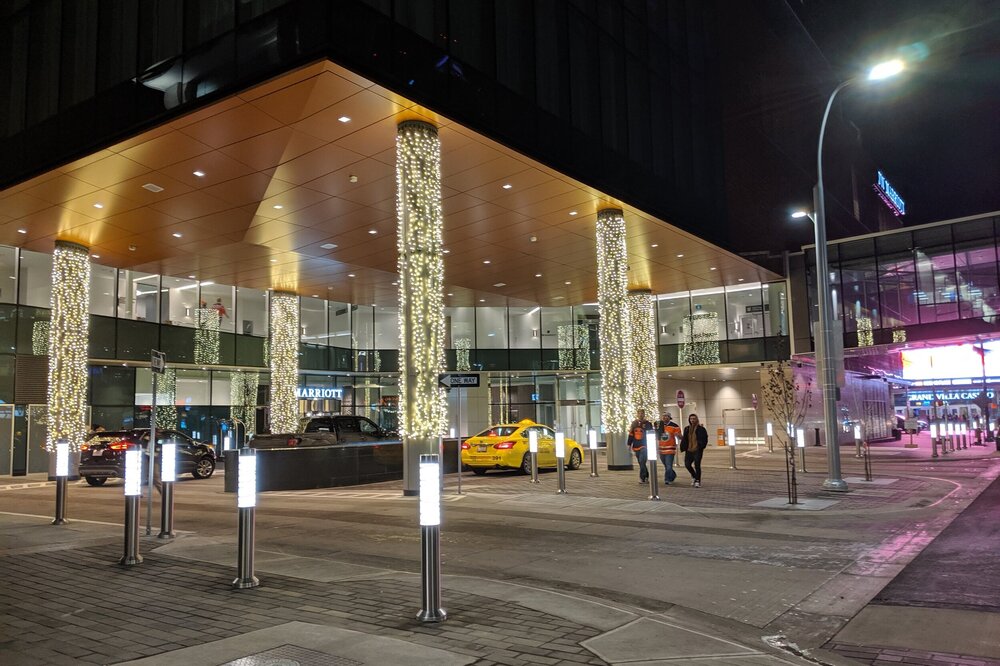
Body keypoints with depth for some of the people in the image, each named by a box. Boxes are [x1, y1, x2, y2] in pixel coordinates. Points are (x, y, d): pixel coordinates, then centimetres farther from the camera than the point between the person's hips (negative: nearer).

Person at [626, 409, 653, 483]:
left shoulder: (648, 424, 1)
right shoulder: (634, 423, 11)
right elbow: (631, 434, 14)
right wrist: (629, 444, 9)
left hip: (644, 446, -4)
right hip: (636, 446, 5)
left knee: (642, 462, -16)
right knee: (641, 463, 9)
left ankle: (642, 478, -14)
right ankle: (646, 477, 19)